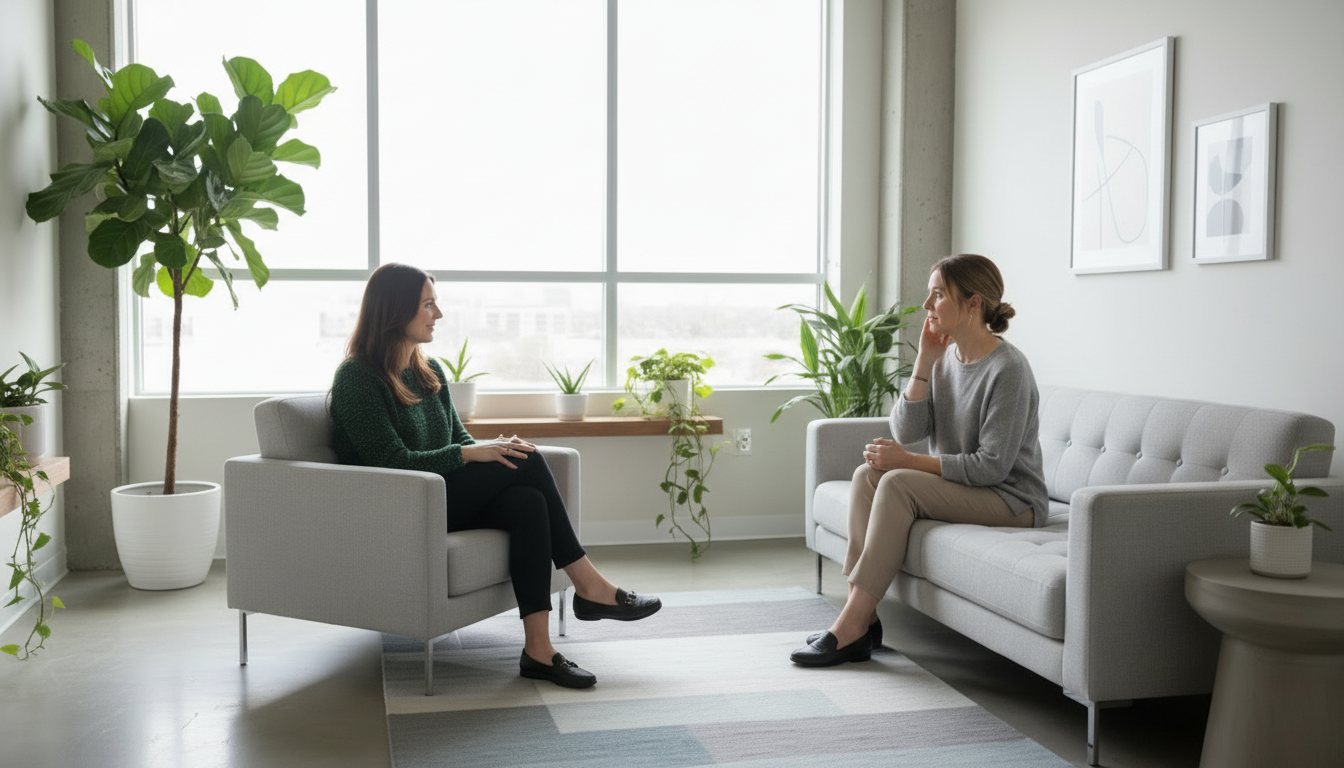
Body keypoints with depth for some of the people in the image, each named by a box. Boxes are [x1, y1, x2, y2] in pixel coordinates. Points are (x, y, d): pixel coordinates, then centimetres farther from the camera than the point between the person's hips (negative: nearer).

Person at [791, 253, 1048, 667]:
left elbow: (992, 465, -21)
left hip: (1012, 499, -8)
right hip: (959, 487, 8)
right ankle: (863, 618, -17)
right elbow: (906, 430, -1)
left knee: (898, 483, -27)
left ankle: (852, 624, -26)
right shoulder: (944, 357, 6)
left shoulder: (1007, 369, -18)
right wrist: (924, 361, -10)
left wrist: (909, 461, -20)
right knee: (868, 473, -13)